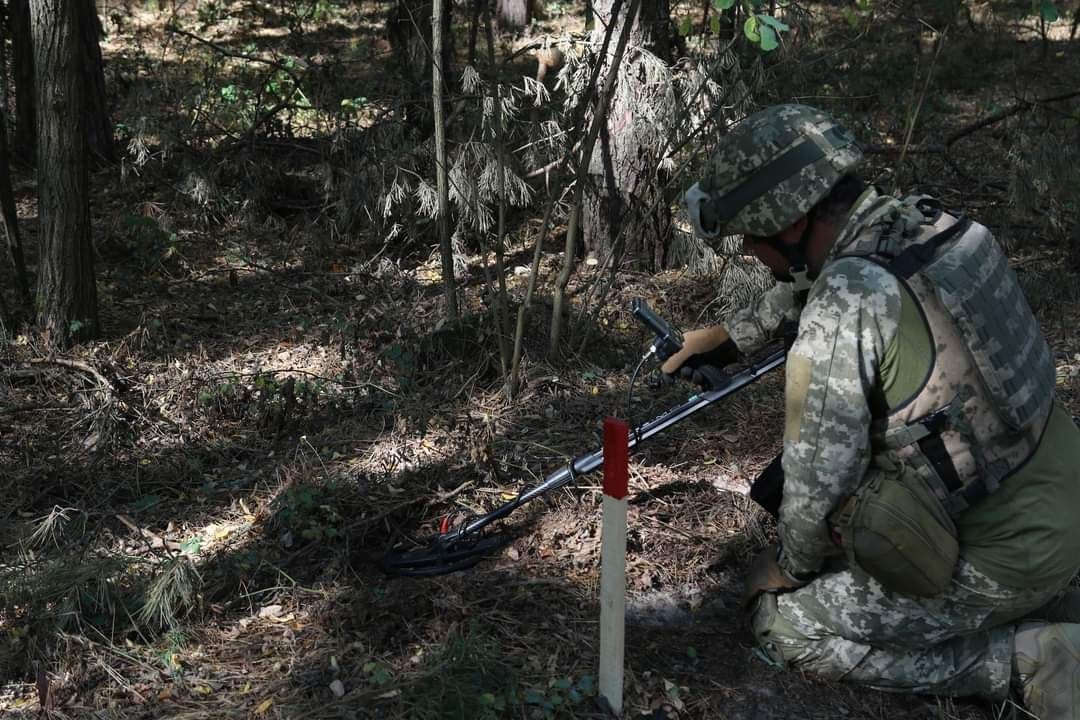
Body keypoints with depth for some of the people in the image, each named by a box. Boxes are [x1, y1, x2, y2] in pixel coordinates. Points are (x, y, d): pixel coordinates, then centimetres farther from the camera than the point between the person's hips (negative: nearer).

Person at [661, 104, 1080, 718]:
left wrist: (792, 565, 1)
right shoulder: (917, 220, -3)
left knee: (781, 626, 3)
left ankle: (1027, 659, 1)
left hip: (1003, 557, -8)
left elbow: (820, 477, -18)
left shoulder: (845, 306, -27)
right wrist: (732, 336, 26)